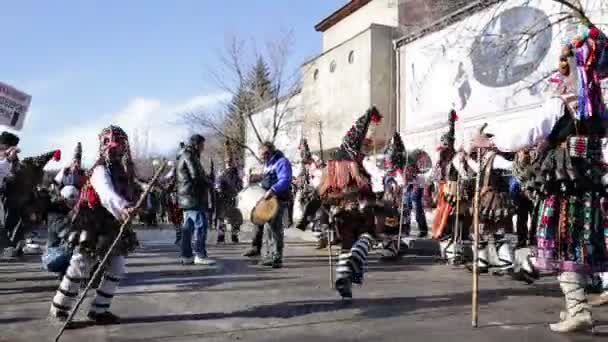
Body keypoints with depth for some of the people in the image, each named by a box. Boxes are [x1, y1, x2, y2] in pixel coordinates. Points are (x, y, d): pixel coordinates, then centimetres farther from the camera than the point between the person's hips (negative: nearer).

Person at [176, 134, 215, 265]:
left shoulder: (184, 156, 22)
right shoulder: (189, 156, -10)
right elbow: (196, 175, -18)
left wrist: (206, 182, 10)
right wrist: (209, 183, -3)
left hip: (186, 198, 11)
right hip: (193, 196, -11)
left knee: (188, 226, 10)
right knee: (200, 224, -10)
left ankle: (186, 255, 14)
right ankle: (200, 255, -10)